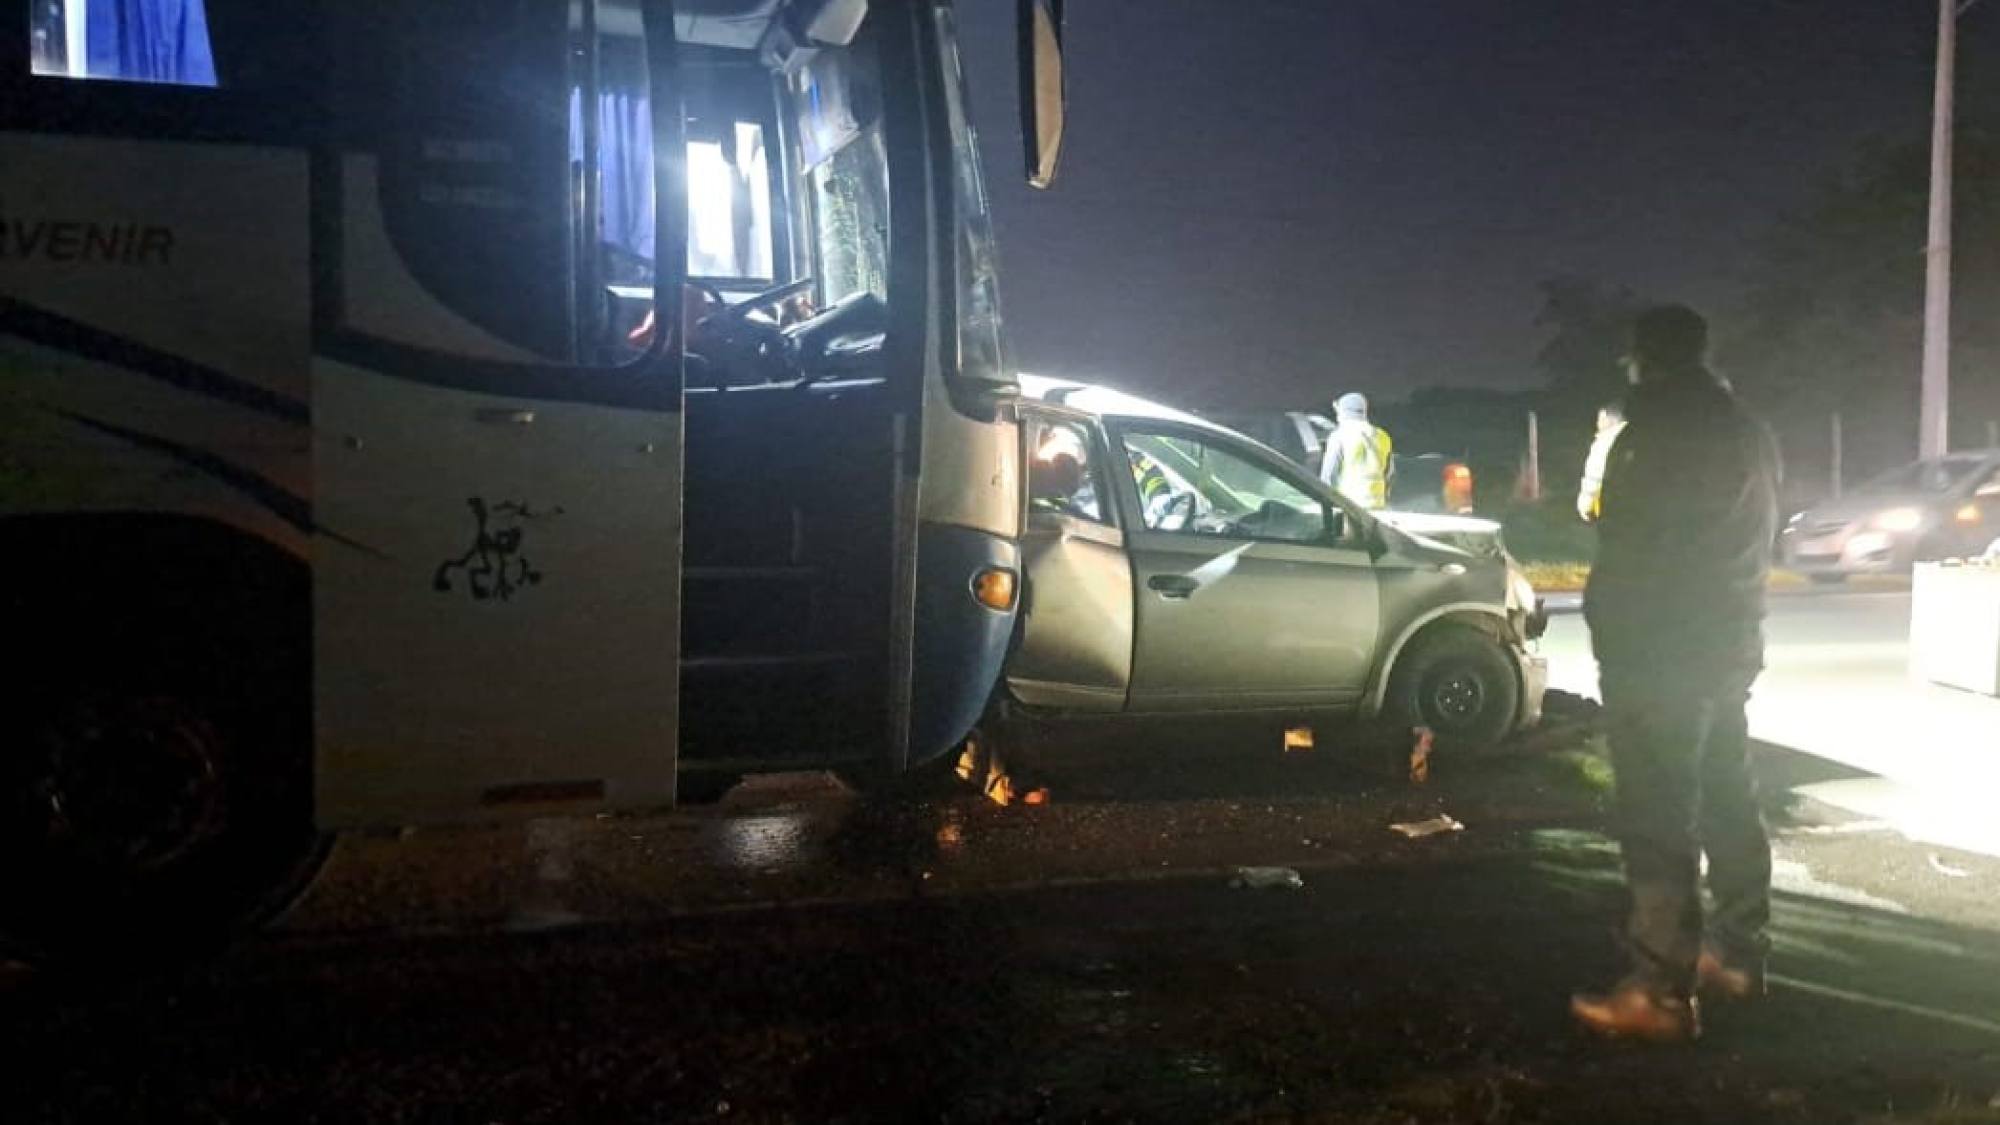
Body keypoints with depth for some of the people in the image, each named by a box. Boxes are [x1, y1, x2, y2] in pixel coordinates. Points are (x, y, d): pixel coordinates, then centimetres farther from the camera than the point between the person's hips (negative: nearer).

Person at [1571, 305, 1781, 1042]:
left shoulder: (1657, 433, -15)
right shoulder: (1748, 432, 14)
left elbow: (1629, 544, -16)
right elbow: (1751, 541, 18)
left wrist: (1609, 625, -3)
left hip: (1659, 654, -10)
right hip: (1729, 645, 10)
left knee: (1659, 823, -9)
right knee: (1727, 803, 18)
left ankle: (1662, 993, -8)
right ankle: (1737, 955, 29)